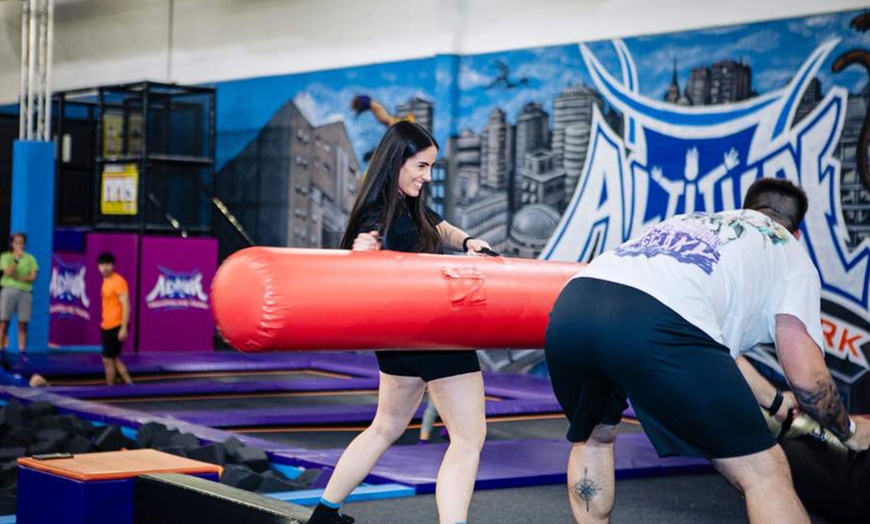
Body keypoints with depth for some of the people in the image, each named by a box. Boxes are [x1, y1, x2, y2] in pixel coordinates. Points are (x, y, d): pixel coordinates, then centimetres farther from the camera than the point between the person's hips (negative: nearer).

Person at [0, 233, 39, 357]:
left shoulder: (30, 258, 11)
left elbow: (33, 277, 2)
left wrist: (20, 278, -10)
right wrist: (16, 259, -17)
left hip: (25, 292, 2)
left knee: (23, 324, -2)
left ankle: (22, 353, -1)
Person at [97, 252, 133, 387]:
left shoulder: (118, 281, -16)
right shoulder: (106, 280, 12)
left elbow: (126, 306, -20)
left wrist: (124, 328, -24)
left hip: (115, 327, -9)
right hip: (107, 326, 9)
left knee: (107, 359, -4)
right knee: (114, 358, 14)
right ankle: (129, 384, 20)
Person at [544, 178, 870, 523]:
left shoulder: (689, 222, 44)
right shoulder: (789, 252, 28)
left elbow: (716, 346, 54)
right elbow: (807, 377, 18)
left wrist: (773, 402, 66)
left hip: (571, 307, 6)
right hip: (654, 324, -6)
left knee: (593, 438, 35)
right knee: (764, 473, 7)